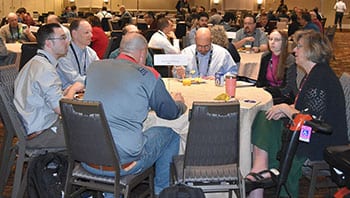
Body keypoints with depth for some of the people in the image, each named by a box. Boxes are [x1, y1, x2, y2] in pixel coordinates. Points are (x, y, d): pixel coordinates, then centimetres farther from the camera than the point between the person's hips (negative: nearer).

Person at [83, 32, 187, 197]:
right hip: (122, 163, -5)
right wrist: (179, 103, 31)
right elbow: (170, 113, 7)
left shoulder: (95, 67, 8)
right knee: (171, 135, 16)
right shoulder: (147, 75, -6)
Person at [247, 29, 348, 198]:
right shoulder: (312, 74, 10)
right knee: (262, 120, 1)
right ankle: (261, 171, 1)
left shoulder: (321, 78, -22)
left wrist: (285, 108, -12)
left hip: (323, 144, -10)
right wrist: (285, 110, 1)